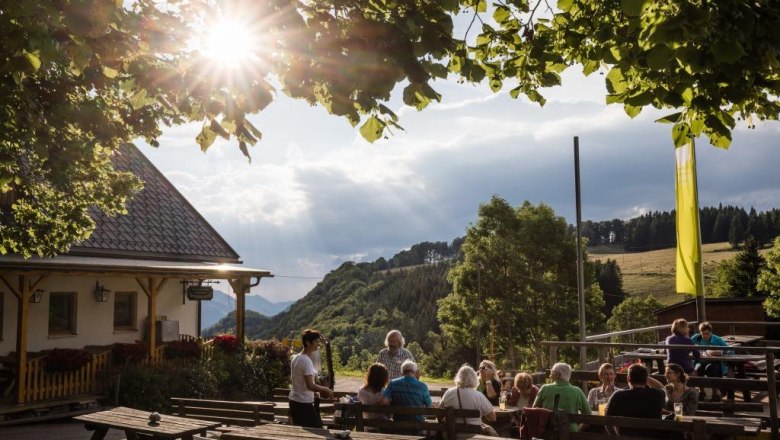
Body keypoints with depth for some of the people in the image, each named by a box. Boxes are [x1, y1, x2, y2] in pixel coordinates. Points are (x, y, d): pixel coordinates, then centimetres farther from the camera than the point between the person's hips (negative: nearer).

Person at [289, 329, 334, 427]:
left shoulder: (295, 358, 9)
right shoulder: (306, 361, -19)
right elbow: (310, 386, -25)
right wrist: (326, 390, -13)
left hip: (294, 401, 9)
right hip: (304, 404, -9)